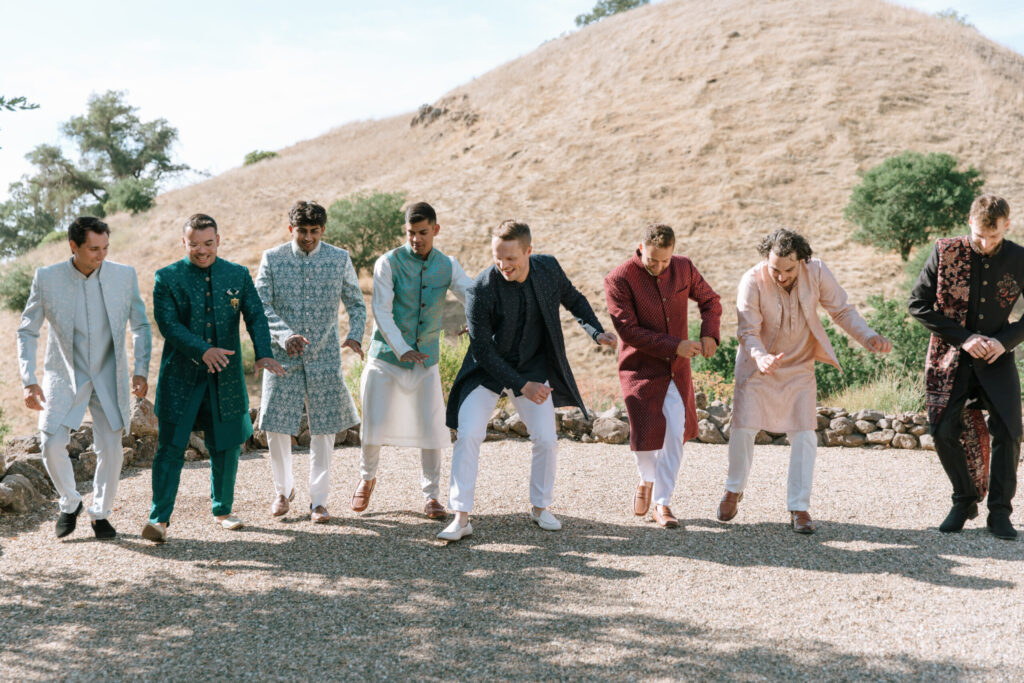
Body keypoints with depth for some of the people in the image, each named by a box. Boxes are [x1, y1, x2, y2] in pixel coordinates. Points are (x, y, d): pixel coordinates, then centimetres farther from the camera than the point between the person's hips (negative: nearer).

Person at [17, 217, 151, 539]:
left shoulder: (124, 276, -7)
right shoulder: (47, 279, -10)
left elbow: (140, 326, 3)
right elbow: (27, 331, -2)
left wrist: (141, 371, -7)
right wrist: (29, 382, -11)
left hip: (109, 378, 1)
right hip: (65, 376, -1)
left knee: (110, 449, -1)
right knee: (52, 444, -10)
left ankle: (101, 513, 20)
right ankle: (70, 503, 17)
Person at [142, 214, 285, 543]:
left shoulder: (238, 275, 7)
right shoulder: (167, 277, -1)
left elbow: (256, 316, 0)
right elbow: (168, 324, -11)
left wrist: (264, 354, -18)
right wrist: (203, 350, -26)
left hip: (226, 377, 3)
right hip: (180, 376, -3)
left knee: (226, 447, 11)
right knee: (170, 446, -5)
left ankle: (223, 510, 28)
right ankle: (159, 518, 1)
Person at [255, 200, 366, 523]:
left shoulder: (339, 259, 2)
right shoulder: (272, 258, -1)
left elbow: (356, 304, 6)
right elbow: (260, 305, -6)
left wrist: (355, 336, -14)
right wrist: (285, 335, -23)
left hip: (325, 356, 0)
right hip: (282, 355, 0)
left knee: (324, 429, 3)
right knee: (276, 427, 2)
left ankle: (318, 499, 15)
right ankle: (283, 488, 26)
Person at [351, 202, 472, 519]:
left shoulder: (448, 267, 1)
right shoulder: (389, 263, -10)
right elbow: (382, 312, -15)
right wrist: (402, 349, -28)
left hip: (426, 360, 2)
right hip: (386, 357, -2)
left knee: (432, 428, -2)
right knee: (375, 425, 0)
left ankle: (431, 496, 11)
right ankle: (367, 478, 28)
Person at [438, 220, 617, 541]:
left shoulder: (549, 268, -12)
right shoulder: (481, 290, -25)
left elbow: (573, 299, 9)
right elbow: (482, 349, -20)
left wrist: (597, 331, -8)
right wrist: (521, 385, -23)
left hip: (533, 367, 3)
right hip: (487, 369, -3)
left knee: (547, 439, 0)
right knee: (468, 435, -14)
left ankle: (540, 507, 22)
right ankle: (461, 517, -6)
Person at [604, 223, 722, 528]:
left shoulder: (684, 268, -2)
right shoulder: (619, 279, -16)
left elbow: (709, 300, 13)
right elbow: (629, 331, -19)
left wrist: (709, 334, -6)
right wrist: (675, 346, -22)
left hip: (676, 368, 4)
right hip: (640, 368, -4)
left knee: (675, 434, 1)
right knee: (647, 434, -4)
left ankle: (661, 503, 12)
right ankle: (647, 480, 30)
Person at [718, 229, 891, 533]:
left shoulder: (817, 272, -18)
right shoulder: (752, 282, -24)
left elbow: (842, 311, -9)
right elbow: (747, 332, -24)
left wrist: (868, 337, -25)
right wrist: (760, 357, -45)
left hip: (799, 366, 1)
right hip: (758, 366, -1)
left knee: (804, 434, -5)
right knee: (743, 428, -1)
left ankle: (799, 507, 5)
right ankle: (734, 490, 25)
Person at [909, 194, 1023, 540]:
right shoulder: (945, 252, -8)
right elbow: (918, 304, -7)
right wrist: (964, 337, -13)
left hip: (996, 357, 0)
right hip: (950, 356, 0)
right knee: (944, 430, -5)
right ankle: (964, 501, 17)